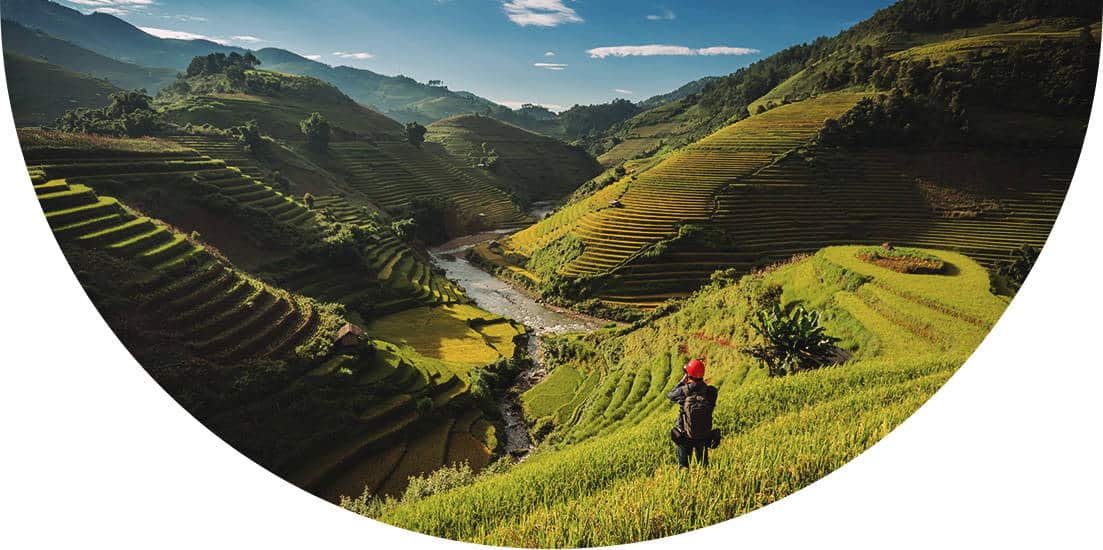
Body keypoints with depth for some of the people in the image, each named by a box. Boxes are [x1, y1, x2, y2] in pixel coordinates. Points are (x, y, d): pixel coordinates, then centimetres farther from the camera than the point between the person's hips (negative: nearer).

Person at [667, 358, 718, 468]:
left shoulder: (683, 391, -22)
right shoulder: (710, 391, -15)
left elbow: (670, 395, -2)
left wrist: (682, 380, 4)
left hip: (685, 437, -2)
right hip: (705, 436, 3)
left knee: (683, 462, 17)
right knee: (702, 461, 24)